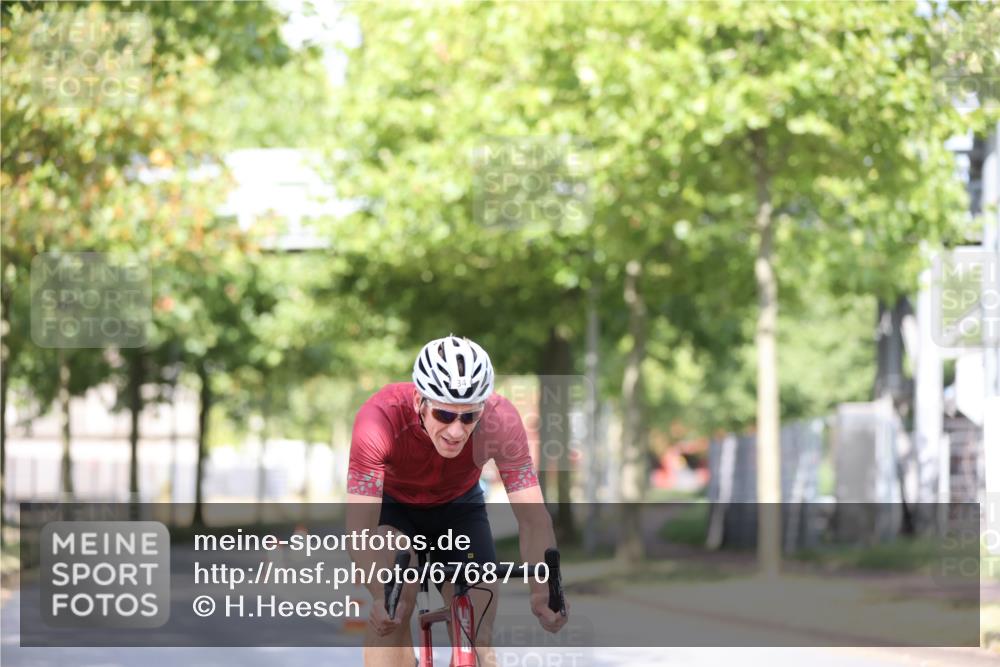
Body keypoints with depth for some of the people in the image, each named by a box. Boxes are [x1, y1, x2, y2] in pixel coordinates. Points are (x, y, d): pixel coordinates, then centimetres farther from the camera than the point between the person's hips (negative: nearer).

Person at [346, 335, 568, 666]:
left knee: (478, 636, -8)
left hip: (459, 505, 2)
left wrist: (542, 589, -51)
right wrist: (382, 595, -58)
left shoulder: (501, 420, -34)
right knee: (391, 610, -27)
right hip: (392, 503, -2)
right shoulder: (380, 418, -39)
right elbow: (359, 528, -41)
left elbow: (532, 516, -34)